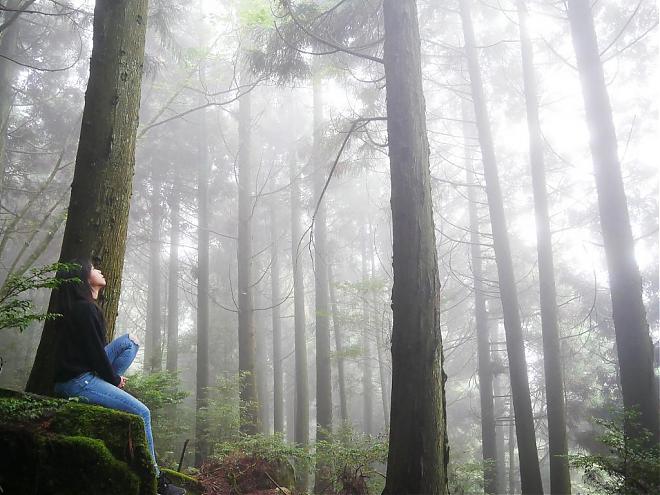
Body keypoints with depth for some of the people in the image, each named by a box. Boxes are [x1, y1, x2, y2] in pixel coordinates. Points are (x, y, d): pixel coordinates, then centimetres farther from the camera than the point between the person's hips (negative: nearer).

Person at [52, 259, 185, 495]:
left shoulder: (80, 306, 15)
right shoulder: (85, 309, -15)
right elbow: (95, 352, -16)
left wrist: (111, 377, 7)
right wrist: (115, 379, -2)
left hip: (82, 372, 10)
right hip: (77, 382, -10)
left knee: (129, 342, 12)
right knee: (141, 413, -11)